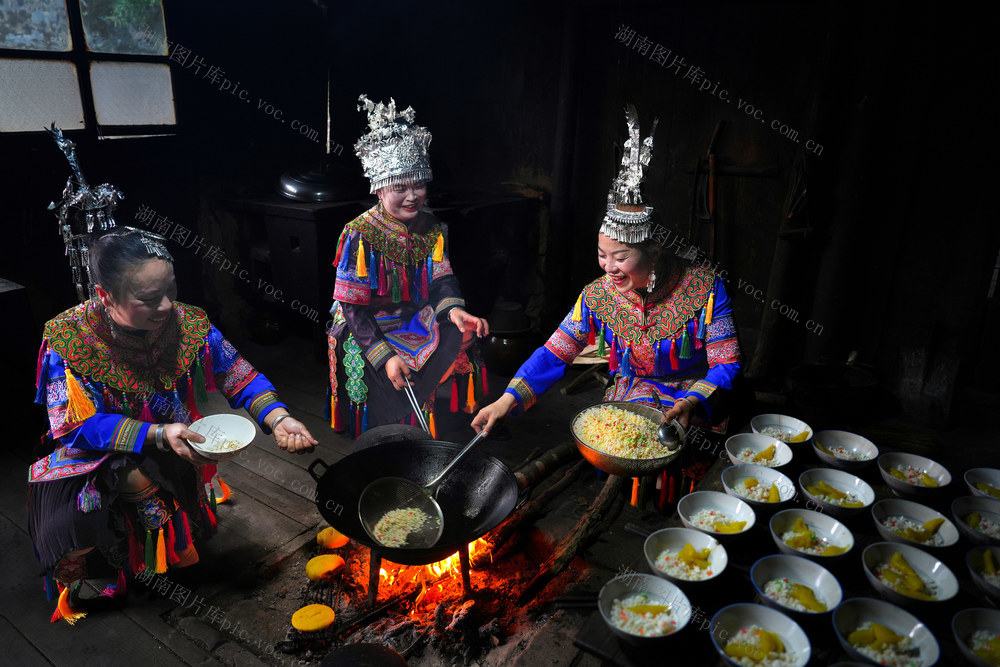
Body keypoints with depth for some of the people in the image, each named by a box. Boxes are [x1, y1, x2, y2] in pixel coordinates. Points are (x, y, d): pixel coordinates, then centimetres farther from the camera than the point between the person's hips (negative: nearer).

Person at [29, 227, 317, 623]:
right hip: (91, 457, -3)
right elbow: (76, 426, -23)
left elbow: (238, 376, -12)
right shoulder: (67, 338, -23)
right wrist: (158, 434, -36)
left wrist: (277, 418, -31)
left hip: (168, 453, 3)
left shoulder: (188, 325, -16)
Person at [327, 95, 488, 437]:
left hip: (419, 325, 6)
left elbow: (441, 280, -2)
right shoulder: (360, 234, -13)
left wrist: (454, 309, -26)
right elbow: (352, 308, -15)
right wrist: (384, 356, -25)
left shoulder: (432, 228, 4)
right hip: (369, 332, -6)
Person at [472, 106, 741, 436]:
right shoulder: (597, 295, -11)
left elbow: (726, 363, -13)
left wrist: (692, 402, -32)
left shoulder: (704, 288, -18)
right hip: (631, 393, 2)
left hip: (693, 394, -1)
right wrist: (508, 399, -25)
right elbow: (555, 352, -11)